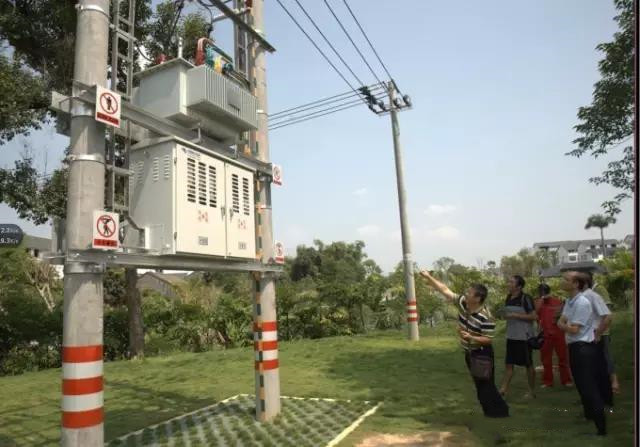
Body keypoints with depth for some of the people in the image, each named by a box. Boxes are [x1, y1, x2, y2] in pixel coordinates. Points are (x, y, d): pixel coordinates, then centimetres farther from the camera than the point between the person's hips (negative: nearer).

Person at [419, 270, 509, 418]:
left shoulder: (486, 318, -29)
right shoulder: (462, 302, -10)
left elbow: (488, 339, -22)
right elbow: (445, 290, -7)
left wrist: (471, 337, -38)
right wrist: (428, 277, -12)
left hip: (481, 354, -8)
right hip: (469, 352, 8)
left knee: (486, 385, 2)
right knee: (479, 384, 18)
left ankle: (499, 410, 21)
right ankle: (491, 410, 33)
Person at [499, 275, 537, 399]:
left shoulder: (525, 298, -14)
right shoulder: (508, 298, 8)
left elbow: (534, 316, -18)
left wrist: (515, 315, -21)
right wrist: (505, 315, 4)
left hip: (524, 337, -7)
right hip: (511, 336, 7)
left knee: (528, 364, 8)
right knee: (508, 364, 7)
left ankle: (532, 391, 22)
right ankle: (503, 389, 10)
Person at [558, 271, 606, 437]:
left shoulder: (582, 303, -21)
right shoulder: (569, 301, 8)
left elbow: (574, 329, -20)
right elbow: (561, 322, 13)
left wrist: (563, 325, -3)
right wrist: (565, 325, -8)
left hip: (584, 348, -10)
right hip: (574, 347, 10)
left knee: (589, 388, -6)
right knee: (581, 385, 23)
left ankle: (601, 427, 0)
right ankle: (588, 415, 40)